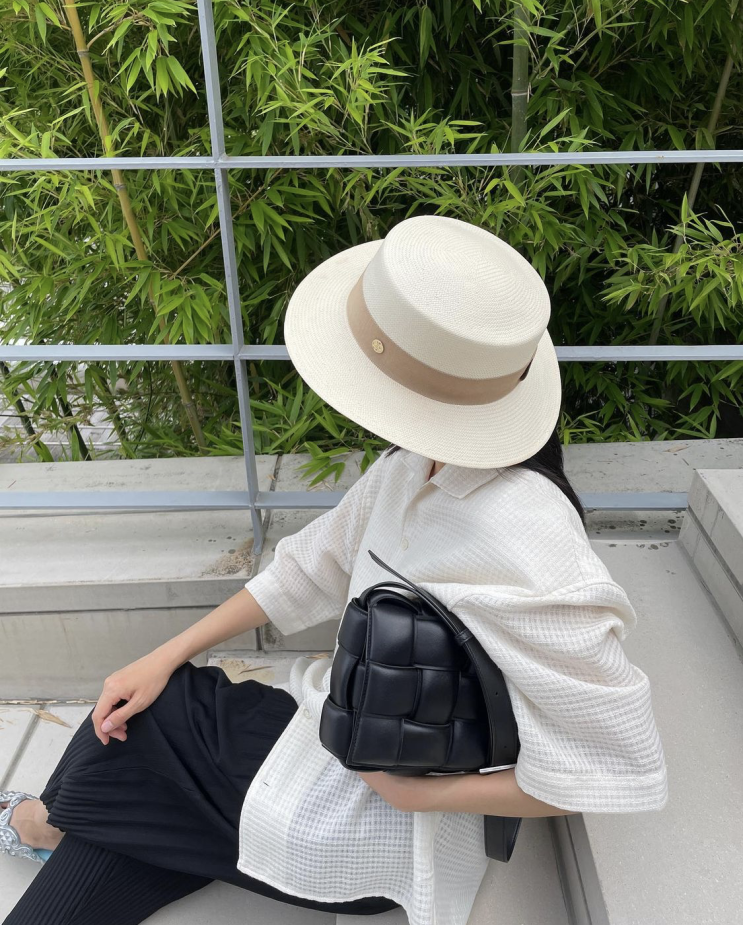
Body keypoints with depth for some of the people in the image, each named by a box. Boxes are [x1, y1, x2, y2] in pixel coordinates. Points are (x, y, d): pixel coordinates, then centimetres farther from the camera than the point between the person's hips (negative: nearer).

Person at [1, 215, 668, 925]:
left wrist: (421, 792, -20)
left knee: (132, 728, 6)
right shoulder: (412, 467, -9)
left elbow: (624, 768, -26)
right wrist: (166, 656, 1)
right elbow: (312, 569, 3)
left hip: (375, 828, -6)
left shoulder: (521, 545, -35)